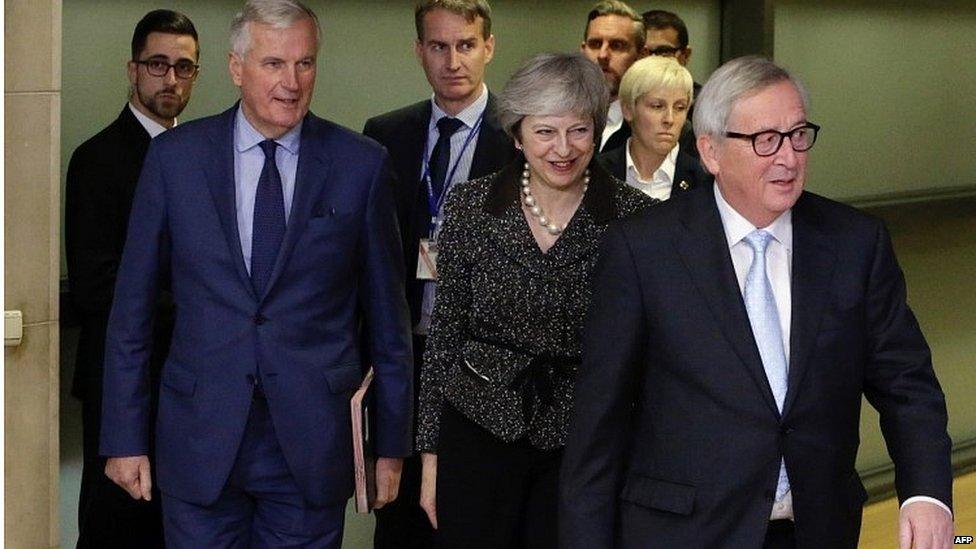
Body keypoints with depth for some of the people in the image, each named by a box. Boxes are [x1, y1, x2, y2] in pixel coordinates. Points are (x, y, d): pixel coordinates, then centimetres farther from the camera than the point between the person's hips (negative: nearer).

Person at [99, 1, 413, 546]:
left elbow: (387, 314, 5)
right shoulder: (174, 157, 1)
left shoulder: (361, 165, 0)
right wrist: (125, 438, 2)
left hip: (314, 438, 0)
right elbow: (132, 309, 4)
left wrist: (392, 443, 6)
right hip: (200, 439, 0)